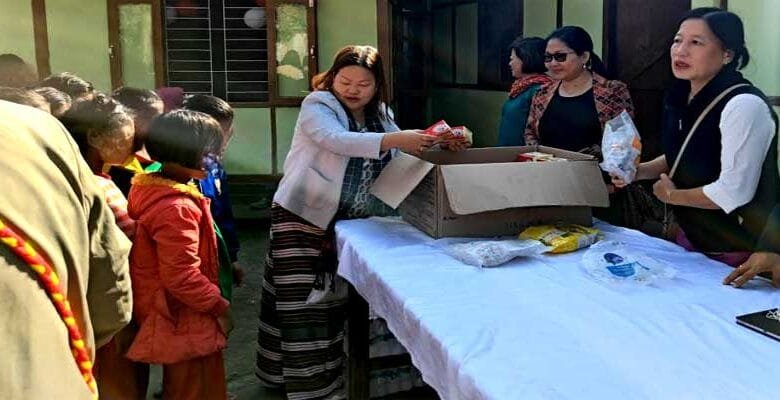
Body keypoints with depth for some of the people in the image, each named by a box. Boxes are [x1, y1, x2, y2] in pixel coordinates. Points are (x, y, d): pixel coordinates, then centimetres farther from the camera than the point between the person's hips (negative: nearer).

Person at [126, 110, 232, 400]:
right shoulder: (176, 209, -28)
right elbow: (181, 277, -28)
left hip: (175, 315, 10)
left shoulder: (152, 190, 4)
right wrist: (219, 305, -15)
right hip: (185, 321, -10)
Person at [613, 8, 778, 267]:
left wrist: (672, 195, -13)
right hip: (691, 236, 8)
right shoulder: (681, 98, 0)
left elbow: (732, 193, -27)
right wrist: (638, 171, 0)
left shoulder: (744, 105, -25)